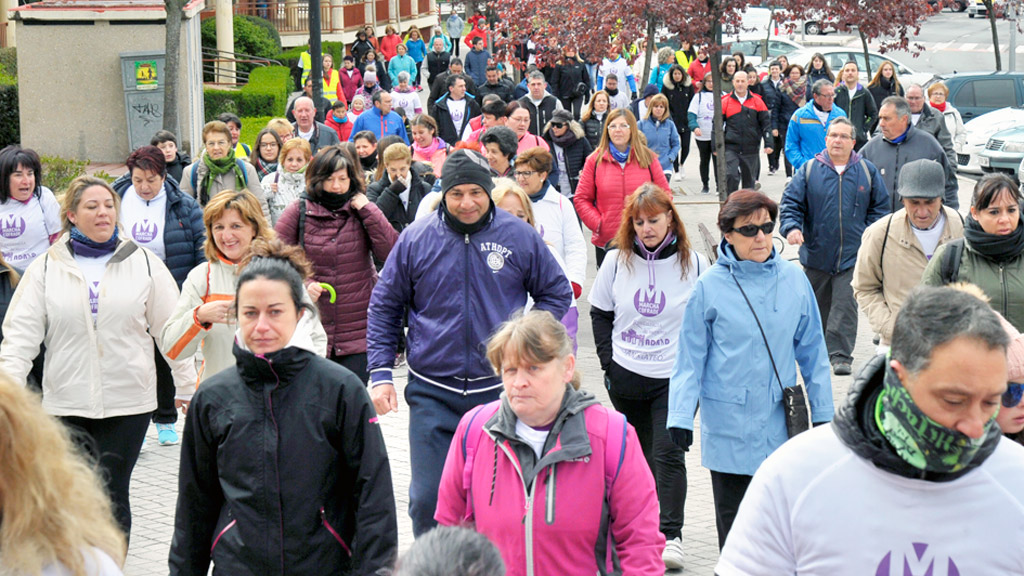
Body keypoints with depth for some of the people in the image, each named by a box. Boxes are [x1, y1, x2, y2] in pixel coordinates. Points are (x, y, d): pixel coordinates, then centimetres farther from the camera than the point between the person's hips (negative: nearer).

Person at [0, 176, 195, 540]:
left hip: (128, 401, -1)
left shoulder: (143, 263, 5)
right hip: (66, 403, 1)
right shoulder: (47, 267, 5)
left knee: (112, 496, -1)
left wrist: (187, 382, 6)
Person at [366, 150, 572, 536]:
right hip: (432, 393, 0)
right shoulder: (416, 239, 0)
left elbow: (557, 292, 13)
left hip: (500, 388, 0)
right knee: (428, 499, -1)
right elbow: (383, 307, 8)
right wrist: (380, 373, 0)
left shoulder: (520, 237, 0)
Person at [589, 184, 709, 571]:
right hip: (626, 377, 3)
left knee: (668, 452, -10)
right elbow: (600, 313, 10)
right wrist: (608, 362, 1)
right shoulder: (616, 262, 2)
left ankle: (670, 535, -8)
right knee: (639, 454, 13)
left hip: (675, 377, -3)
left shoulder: (694, 264, -4)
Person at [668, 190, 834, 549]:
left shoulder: (794, 279, 2)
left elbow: (812, 350, 10)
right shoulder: (709, 287, -5)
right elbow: (690, 358, -1)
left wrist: (822, 411, 10)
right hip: (728, 424, -2)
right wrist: (680, 417, -7)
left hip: (780, 421, 2)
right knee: (733, 517, 7)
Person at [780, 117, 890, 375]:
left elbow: (880, 207, 11)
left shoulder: (867, 171, 4)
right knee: (818, 306, 13)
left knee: (845, 306, -6)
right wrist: (791, 227, -19)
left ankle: (841, 355, 0)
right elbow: (790, 202, -1)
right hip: (816, 254, 1)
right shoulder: (809, 170, 1)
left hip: (852, 255, -1)